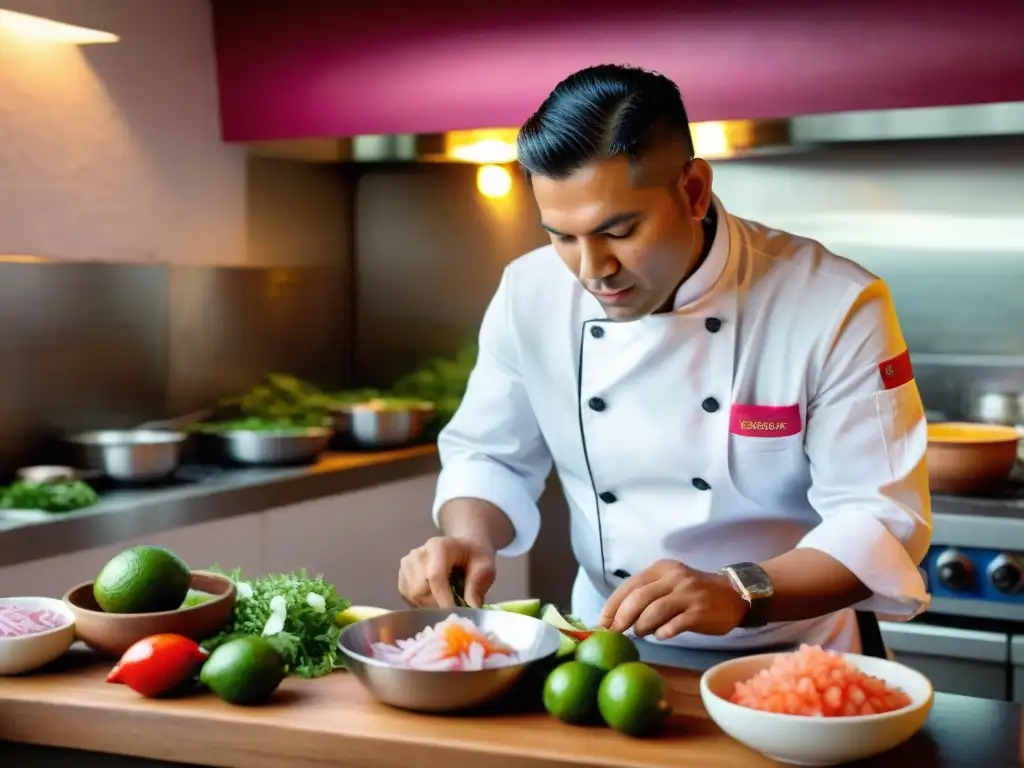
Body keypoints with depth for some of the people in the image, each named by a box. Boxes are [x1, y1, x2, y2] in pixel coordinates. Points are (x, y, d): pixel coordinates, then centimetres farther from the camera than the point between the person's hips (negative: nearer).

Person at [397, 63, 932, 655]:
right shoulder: (530, 295, -5)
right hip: (611, 653, 2)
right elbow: (490, 457, 7)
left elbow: (883, 520, -18)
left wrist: (740, 592, -34)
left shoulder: (836, 307, -17)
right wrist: (471, 540, -14)